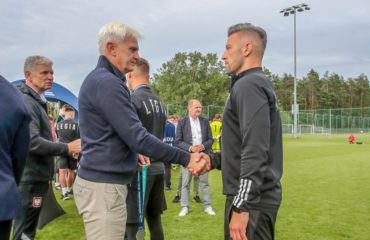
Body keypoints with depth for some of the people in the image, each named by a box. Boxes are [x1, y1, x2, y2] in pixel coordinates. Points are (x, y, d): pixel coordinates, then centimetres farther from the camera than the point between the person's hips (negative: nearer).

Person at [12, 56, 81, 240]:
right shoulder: (26, 101, -17)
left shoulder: (36, 101, 15)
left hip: (36, 176, 10)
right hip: (30, 178, -10)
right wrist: (67, 148, -28)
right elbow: (32, 141, -27)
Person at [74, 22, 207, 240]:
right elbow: (138, 137, -23)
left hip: (102, 181, 10)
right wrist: (186, 159, -17)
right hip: (104, 186, -10)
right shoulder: (108, 83, -17)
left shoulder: (97, 79, 14)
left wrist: (132, 155, 7)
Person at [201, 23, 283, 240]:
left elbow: (255, 153, -25)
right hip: (255, 196, 10)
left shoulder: (249, 85, -16)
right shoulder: (259, 83, 15)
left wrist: (242, 206, -24)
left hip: (253, 201, -10)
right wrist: (213, 160, 14)